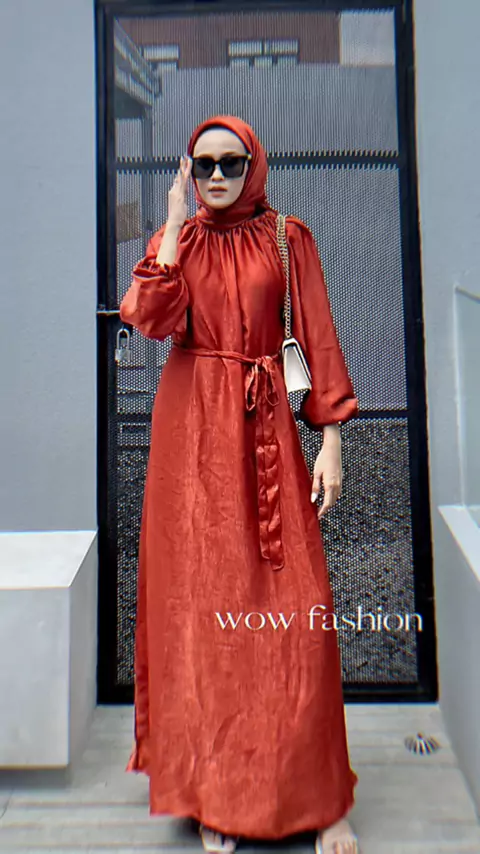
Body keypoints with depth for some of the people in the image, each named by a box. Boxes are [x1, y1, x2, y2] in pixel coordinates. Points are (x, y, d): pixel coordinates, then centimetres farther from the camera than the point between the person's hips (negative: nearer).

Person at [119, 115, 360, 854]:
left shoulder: (288, 238, 9)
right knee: (200, 600, 2)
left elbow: (318, 338, 3)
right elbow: (152, 318, -7)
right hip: (193, 430, 1)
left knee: (296, 611, -5)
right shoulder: (176, 238, 12)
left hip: (265, 427, -1)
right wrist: (175, 223, -4)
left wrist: (331, 439, -5)